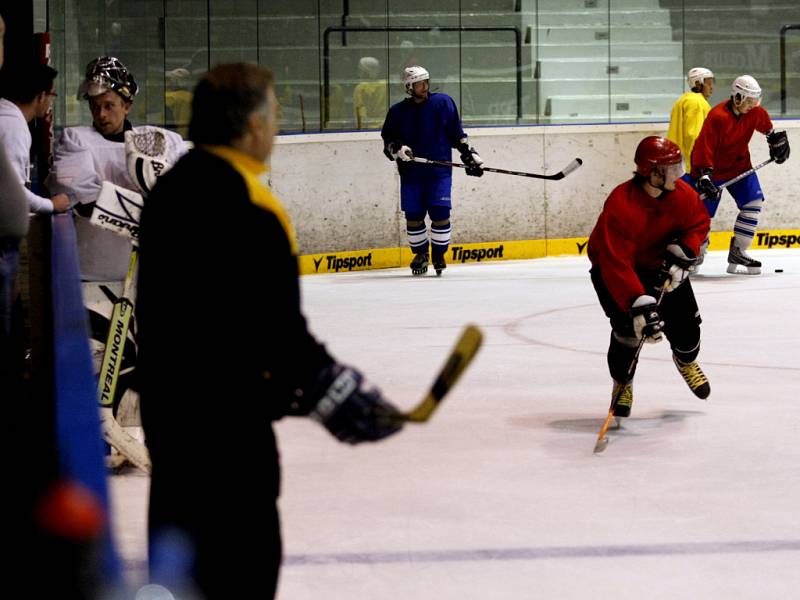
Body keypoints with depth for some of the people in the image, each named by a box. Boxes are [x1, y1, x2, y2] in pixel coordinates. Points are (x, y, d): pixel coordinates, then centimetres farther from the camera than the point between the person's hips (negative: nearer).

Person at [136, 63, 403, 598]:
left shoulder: (174, 187, 10)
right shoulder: (248, 209, -20)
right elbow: (274, 323, -22)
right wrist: (335, 393, -13)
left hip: (167, 399, 10)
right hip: (223, 414, -10)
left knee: (181, 546, 20)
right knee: (244, 557, -5)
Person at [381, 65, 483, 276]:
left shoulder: (443, 103, 2)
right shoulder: (398, 112, 3)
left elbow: (457, 134, 7)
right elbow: (388, 140, 7)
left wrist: (470, 155, 4)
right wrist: (398, 149, -13)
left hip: (440, 170, -1)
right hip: (411, 172, 1)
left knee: (440, 213, -8)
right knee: (413, 216, 3)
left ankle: (439, 254, 9)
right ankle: (420, 254, 22)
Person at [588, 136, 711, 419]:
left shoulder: (683, 194, -19)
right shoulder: (621, 205, -38)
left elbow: (699, 223, 1)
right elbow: (616, 264, -42)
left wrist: (682, 254, -17)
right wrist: (639, 305, -49)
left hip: (660, 263, 5)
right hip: (612, 267, -5)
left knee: (684, 319, 3)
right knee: (629, 325, -21)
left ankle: (686, 361, 41)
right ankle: (622, 383, 7)